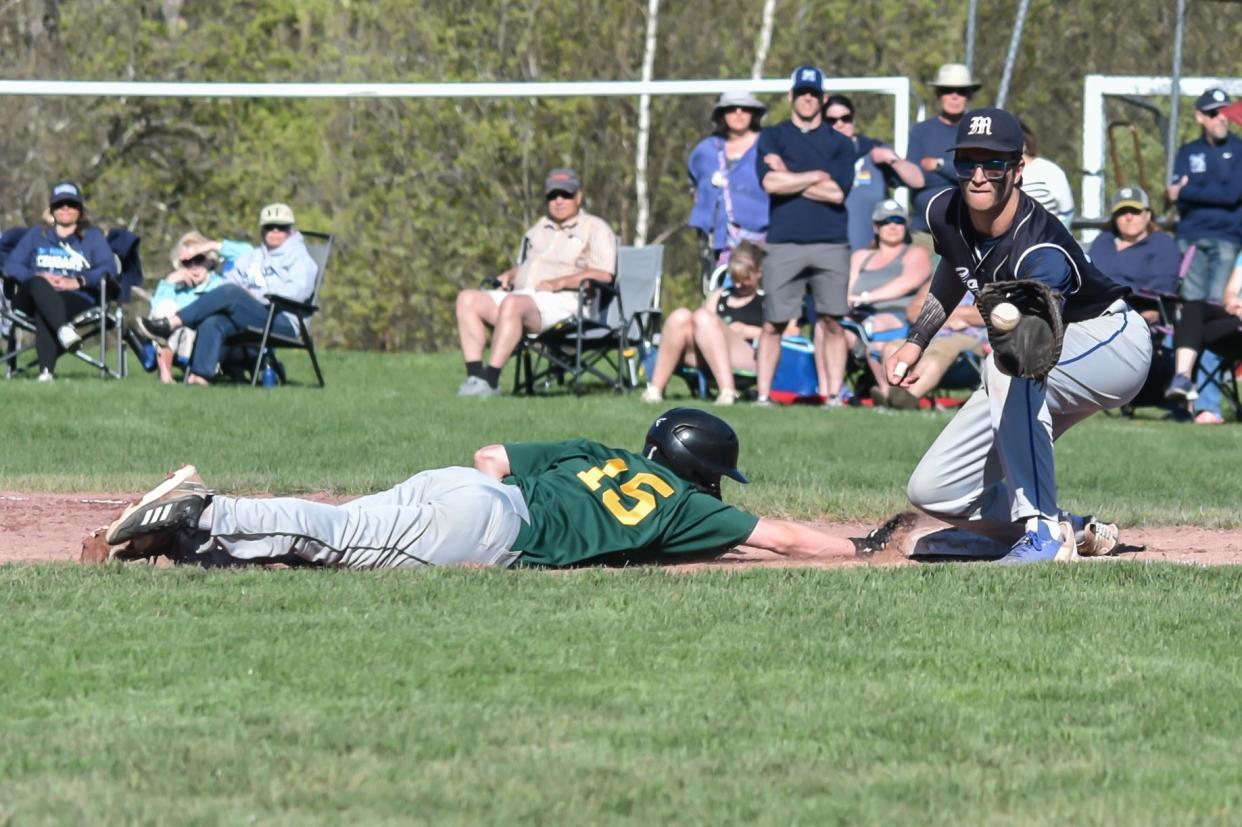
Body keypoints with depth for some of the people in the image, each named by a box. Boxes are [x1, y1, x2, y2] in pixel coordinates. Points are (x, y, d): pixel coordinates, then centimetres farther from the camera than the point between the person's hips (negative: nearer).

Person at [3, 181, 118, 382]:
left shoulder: (92, 236, 23)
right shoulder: (36, 235, 28)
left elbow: (108, 268, 4)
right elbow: (12, 264, 11)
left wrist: (78, 281, -14)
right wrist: (37, 277, -10)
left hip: (77, 299, -1)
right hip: (33, 296, 1)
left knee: (44, 310, -38)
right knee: (39, 285, -38)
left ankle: (46, 369, -57)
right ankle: (63, 329, -65)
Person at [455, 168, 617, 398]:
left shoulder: (595, 228, 8)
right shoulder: (539, 230, 32)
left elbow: (603, 274, -6)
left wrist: (560, 282, -16)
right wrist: (508, 275, 12)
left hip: (562, 301, -8)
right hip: (522, 295, 8)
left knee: (512, 304, -38)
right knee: (468, 299, -14)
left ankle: (490, 382, -45)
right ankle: (474, 376, -26)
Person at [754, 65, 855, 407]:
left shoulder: (840, 144, 12)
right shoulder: (772, 137, 11)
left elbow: (838, 192, -4)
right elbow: (770, 183, -7)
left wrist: (790, 178, -2)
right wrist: (817, 177, -2)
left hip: (831, 244, 1)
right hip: (783, 243, -1)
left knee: (832, 323, -1)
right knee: (773, 324, -2)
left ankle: (834, 395, 2)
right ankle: (762, 395, 0)